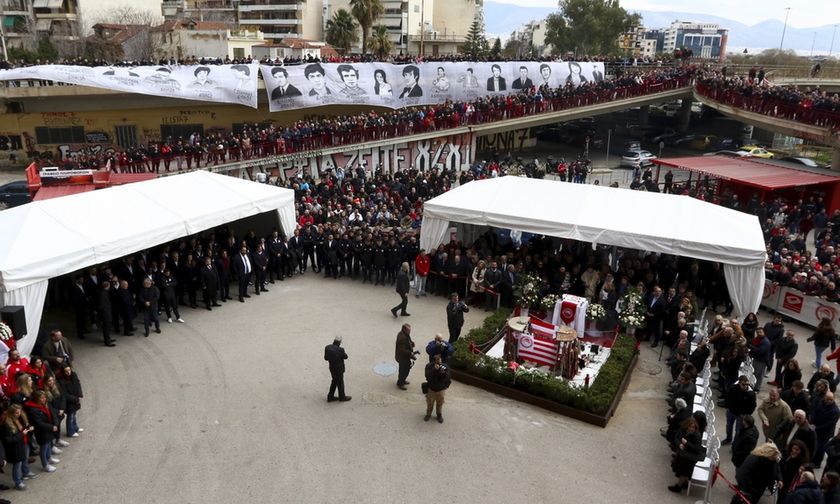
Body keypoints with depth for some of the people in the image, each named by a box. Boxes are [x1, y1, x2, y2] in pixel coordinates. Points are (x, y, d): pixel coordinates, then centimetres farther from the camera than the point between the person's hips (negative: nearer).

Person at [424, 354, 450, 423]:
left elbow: (447, 377, -15)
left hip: (441, 389, 1)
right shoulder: (429, 366, -12)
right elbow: (427, 376, -25)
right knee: (430, 403, 14)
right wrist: (434, 370, -34)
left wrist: (443, 372, -35)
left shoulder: (445, 366, -9)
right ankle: (428, 414, 37)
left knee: (440, 403, 14)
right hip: (431, 388, -1)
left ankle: (439, 415, 36)